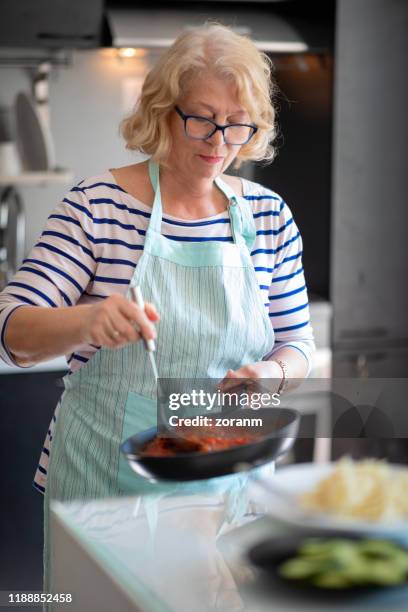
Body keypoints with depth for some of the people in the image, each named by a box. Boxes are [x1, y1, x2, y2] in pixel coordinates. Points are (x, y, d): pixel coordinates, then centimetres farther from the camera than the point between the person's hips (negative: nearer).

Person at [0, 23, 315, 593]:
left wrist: (271, 373, -16)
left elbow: (297, 345, 7)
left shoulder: (268, 215, 0)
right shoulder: (98, 204, -9)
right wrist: (87, 321, -33)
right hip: (100, 477, -2)